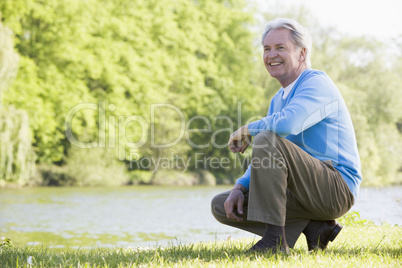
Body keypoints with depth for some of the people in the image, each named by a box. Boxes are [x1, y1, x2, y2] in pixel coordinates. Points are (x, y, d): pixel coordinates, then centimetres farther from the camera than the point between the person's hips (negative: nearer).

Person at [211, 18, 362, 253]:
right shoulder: (278, 100, 19)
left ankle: (275, 238, -24)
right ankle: (312, 227, -3)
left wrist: (247, 130, -13)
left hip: (337, 188, -9)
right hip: (306, 195, 9)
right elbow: (264, 162, 19)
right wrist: (240, 187, 0)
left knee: (267, 140, -29)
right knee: (221, 206, 3)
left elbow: (288, 124, -31)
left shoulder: (318, 82, -10)